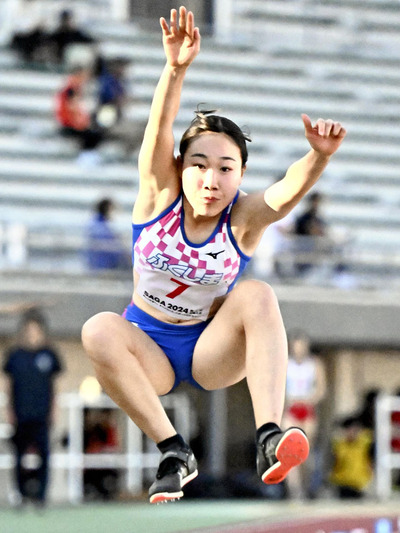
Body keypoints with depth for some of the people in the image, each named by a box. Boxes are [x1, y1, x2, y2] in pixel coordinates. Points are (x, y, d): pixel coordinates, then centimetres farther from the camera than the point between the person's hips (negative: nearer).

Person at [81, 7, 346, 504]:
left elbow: (291, 188, -34)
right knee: (98, 330, -32)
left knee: (257, 294, -29)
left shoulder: (244, 217, -13)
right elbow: (160, 128, -30)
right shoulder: (160, 193, -11)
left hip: (213, 351, 0)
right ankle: (173, 451, -29)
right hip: (148, 350, 0)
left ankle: (268, 437, -43)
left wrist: (320, 155, -56)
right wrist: (176, 69, -48)